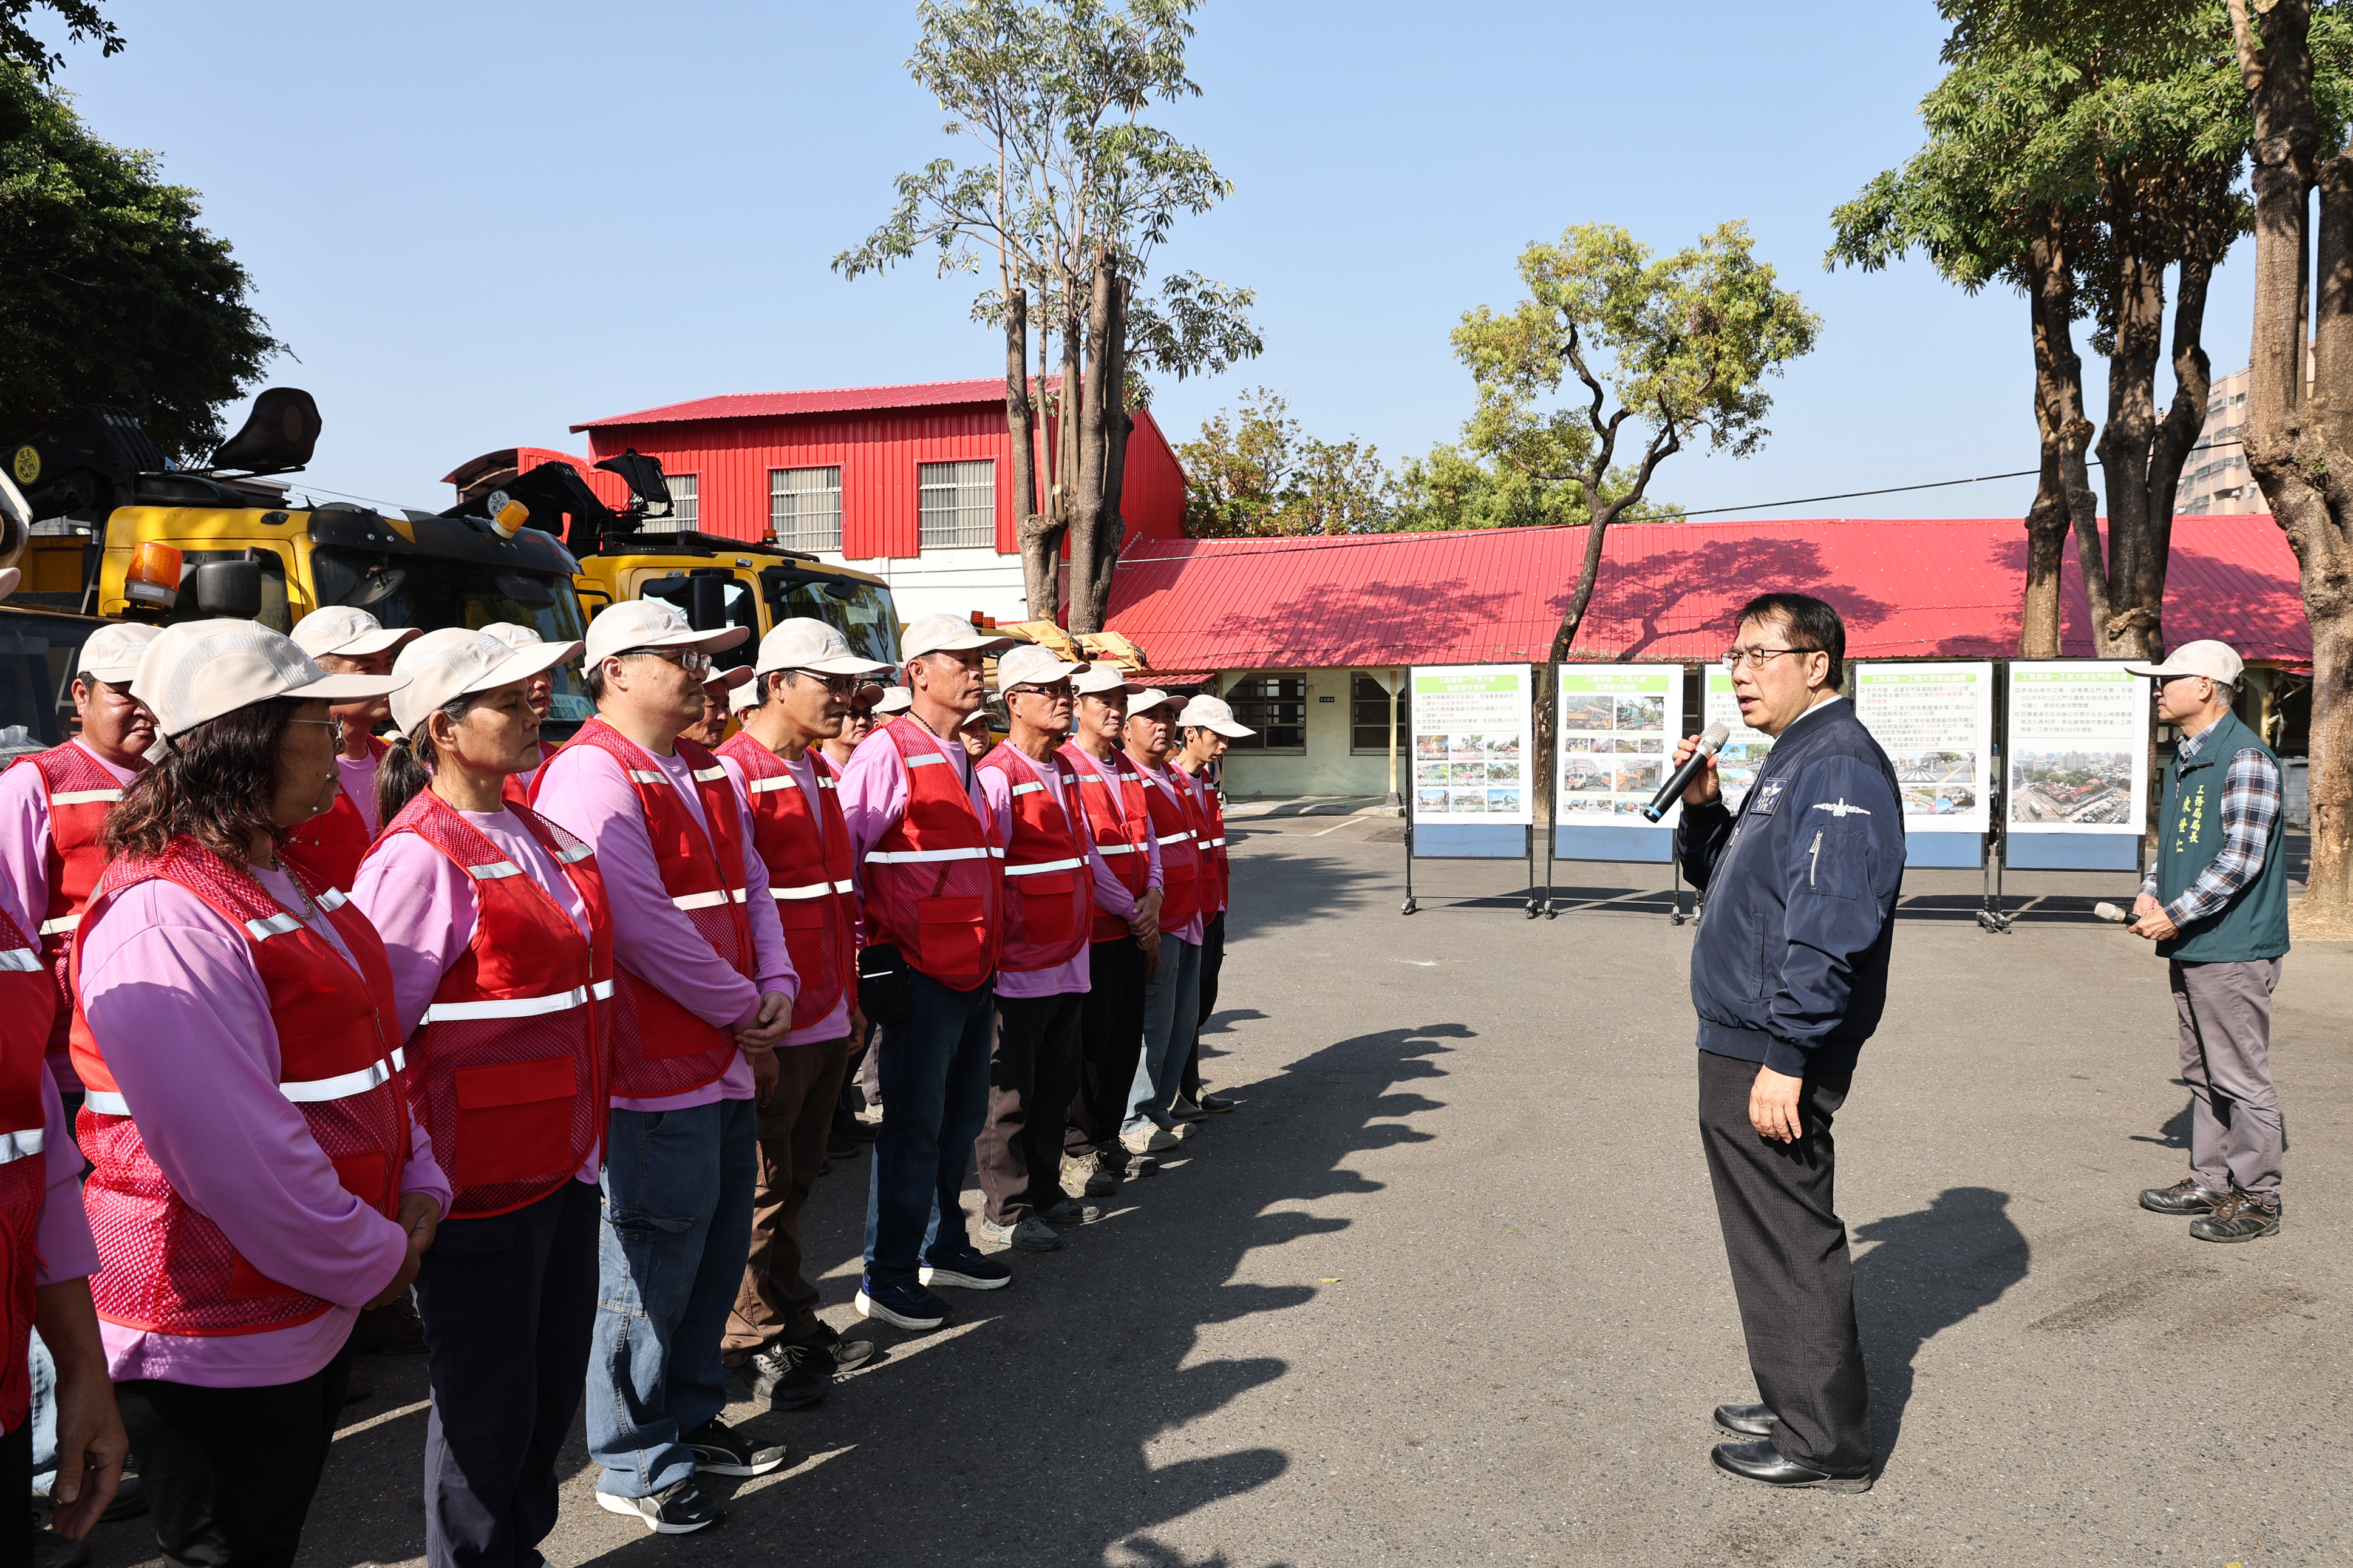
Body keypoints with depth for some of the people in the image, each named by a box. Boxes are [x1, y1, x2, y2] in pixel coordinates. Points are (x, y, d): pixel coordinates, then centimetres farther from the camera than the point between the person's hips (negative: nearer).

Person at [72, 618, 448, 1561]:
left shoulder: (282, 884, 8)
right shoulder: (161, 921, -25)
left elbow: (367, 1055, 13)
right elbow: (236, 1156, -27)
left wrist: (418, 1195, 1)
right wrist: (374, 1262, -15)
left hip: (318, 1310, 9)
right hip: (212, 1346, -9)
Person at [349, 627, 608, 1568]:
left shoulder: (538, 835, 9)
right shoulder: (419, 858, -16)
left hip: (564, 1162, 8)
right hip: (479, 1180, -8)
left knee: (554, 1382, 20)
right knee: (489, 1404, 9)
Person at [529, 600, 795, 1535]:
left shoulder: (708, 773, 13)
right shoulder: (590, 775, -17)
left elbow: (750, 888, 14)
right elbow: (645, 929, -23)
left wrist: (775, 985, -3)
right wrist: (743, 1012, -14)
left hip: (728, 1060, 9)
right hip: (654, 1070, -9)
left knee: (718, 1251, 20)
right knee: (651, 1270, 5)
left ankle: (692, 1418, 39)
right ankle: (633, 1465, 23)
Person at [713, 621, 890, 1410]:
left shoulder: (821, 772, 14)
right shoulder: (732, 774, -15)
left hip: (828, 1018, 8)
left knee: (797, 1176, 19)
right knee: (761, 1189, 6)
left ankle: (795, 1322, 33)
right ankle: (761, 1345, 21)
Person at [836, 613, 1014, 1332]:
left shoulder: (961, 761, 15)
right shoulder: (888, 753, -13)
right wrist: (868, 939, -12)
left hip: (975, 969, 8)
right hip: (921, 971, -8)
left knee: (961, 1117, 18)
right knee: (913, 1126, 1)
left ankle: (943, 1246, 34)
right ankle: (887, 1276, 14)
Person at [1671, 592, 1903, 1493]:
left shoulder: (1840, 767, -17)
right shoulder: (1792, 760, 16)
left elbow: (1830, 926, -26)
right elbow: (1724, 879, 25)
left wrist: (1787, 1055, -28)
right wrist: (1703, 807, 7)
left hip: (1774, 1058, -10)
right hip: (1740, 1047, 10)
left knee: (1790, 1241, 0)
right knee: (1771, 1236, 19)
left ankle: (1826, 1445, 13)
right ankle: (1796, 1404, 33)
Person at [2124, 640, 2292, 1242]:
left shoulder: (2244, 757, -14)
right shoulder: (2184, 758, 15)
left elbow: (2242, 857, -19)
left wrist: (2177, 915, -18)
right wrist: (2151, 893, 6)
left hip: (2233, 948, -9)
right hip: (2190, 946, 9)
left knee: (2241, 1077, -1)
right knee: (2202, 1072, 16)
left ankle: (2257, 1198, 9)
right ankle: (2210, 1181, 26)